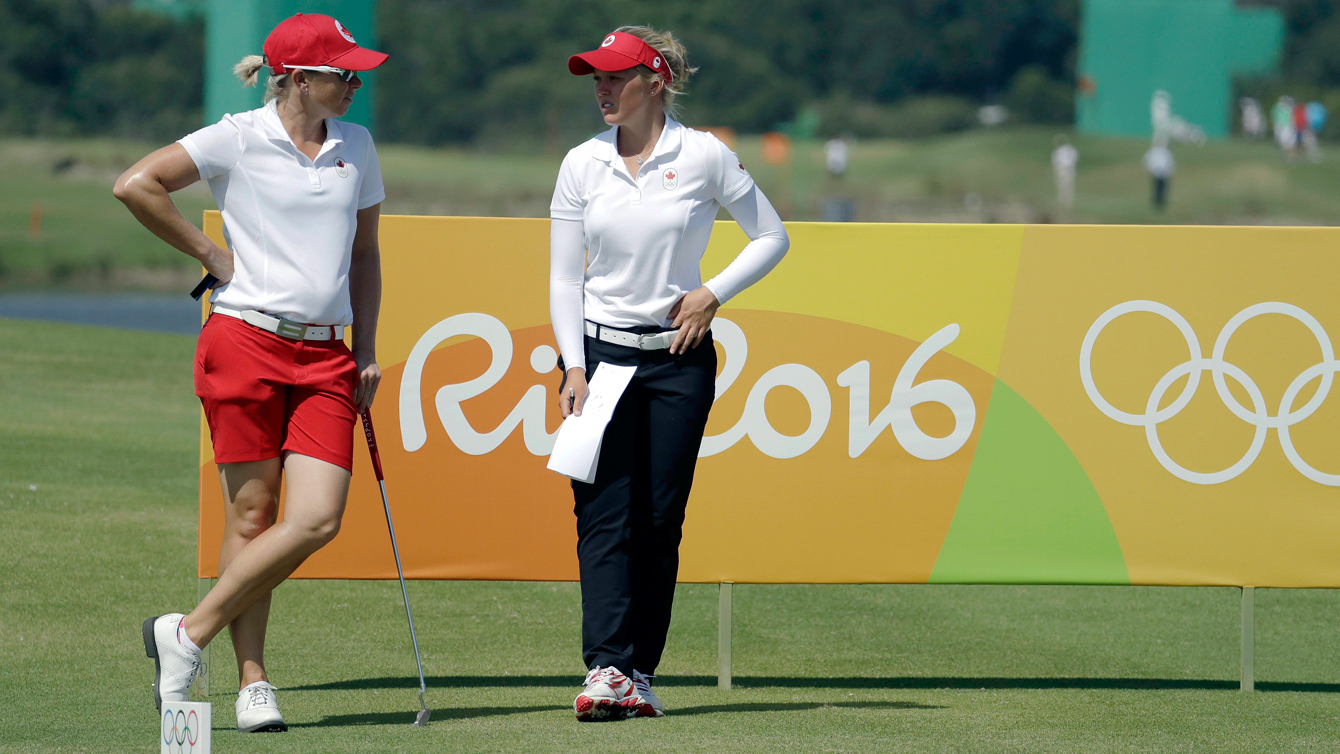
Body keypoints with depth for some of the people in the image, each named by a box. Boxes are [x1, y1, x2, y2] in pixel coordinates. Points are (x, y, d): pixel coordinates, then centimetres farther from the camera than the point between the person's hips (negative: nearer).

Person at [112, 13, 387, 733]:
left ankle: (189, 633, 3)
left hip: (324, 357, 5)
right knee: (250, 517, -3)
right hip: (245, 341, -5)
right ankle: (252, 682, 6)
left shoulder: (356, 146, 13)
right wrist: (209, 253, -4)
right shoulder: (238, 140, -4)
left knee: (317, 519, -9)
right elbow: (136, 185, -8)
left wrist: (367, 350, 15)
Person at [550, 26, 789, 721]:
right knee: (604, 516, -11)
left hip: (678, 356, -1)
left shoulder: (704, 156, -3)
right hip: (600, 351, 1)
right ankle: (605, 670, -21)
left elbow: (771, 237, 5)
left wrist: (712, 293, -7)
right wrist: (573, 368, -6)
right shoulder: (582, 165, 3)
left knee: (659, 520, 0)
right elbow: (564, 277, 4)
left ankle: (639, 674, 5)